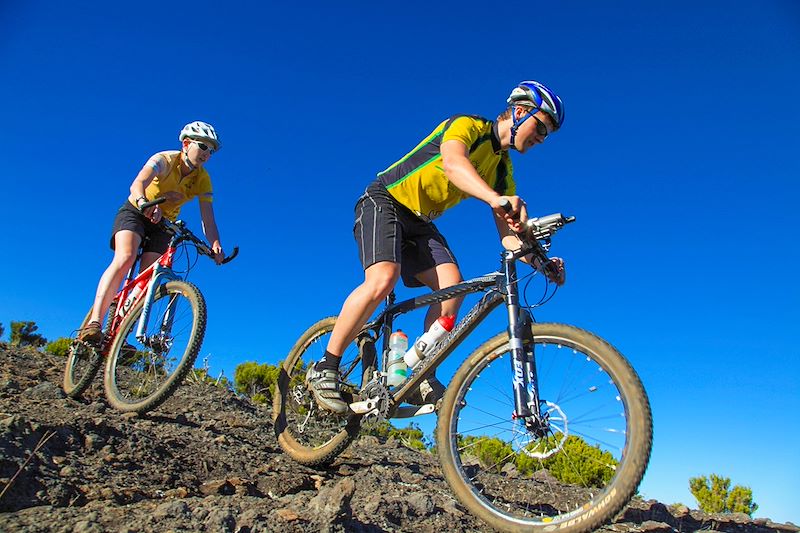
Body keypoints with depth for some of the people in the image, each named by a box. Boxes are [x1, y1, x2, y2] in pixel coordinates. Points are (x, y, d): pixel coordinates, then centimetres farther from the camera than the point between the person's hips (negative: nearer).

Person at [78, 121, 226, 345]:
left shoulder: (203, 179, -10)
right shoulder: (164, 159, -20)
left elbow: (207, 217, -19)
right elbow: (137, 184, -39)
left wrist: (215, 245, -37)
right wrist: (144, 203, -62)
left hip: (163, 225, 4)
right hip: (135, 212, -4)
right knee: (125, 258, -29)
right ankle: (94, 323, -34)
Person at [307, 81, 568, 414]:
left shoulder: (503, 170, 8)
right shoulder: (469, 125, -13)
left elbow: (508, 236, 3)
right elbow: (452, 161, -38)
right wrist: (495, 199, -56)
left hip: (421, 221, 7)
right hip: (384, 202, -7)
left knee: (452, 283, -18)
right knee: (383, 279, -30)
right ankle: (324, 368, -17)